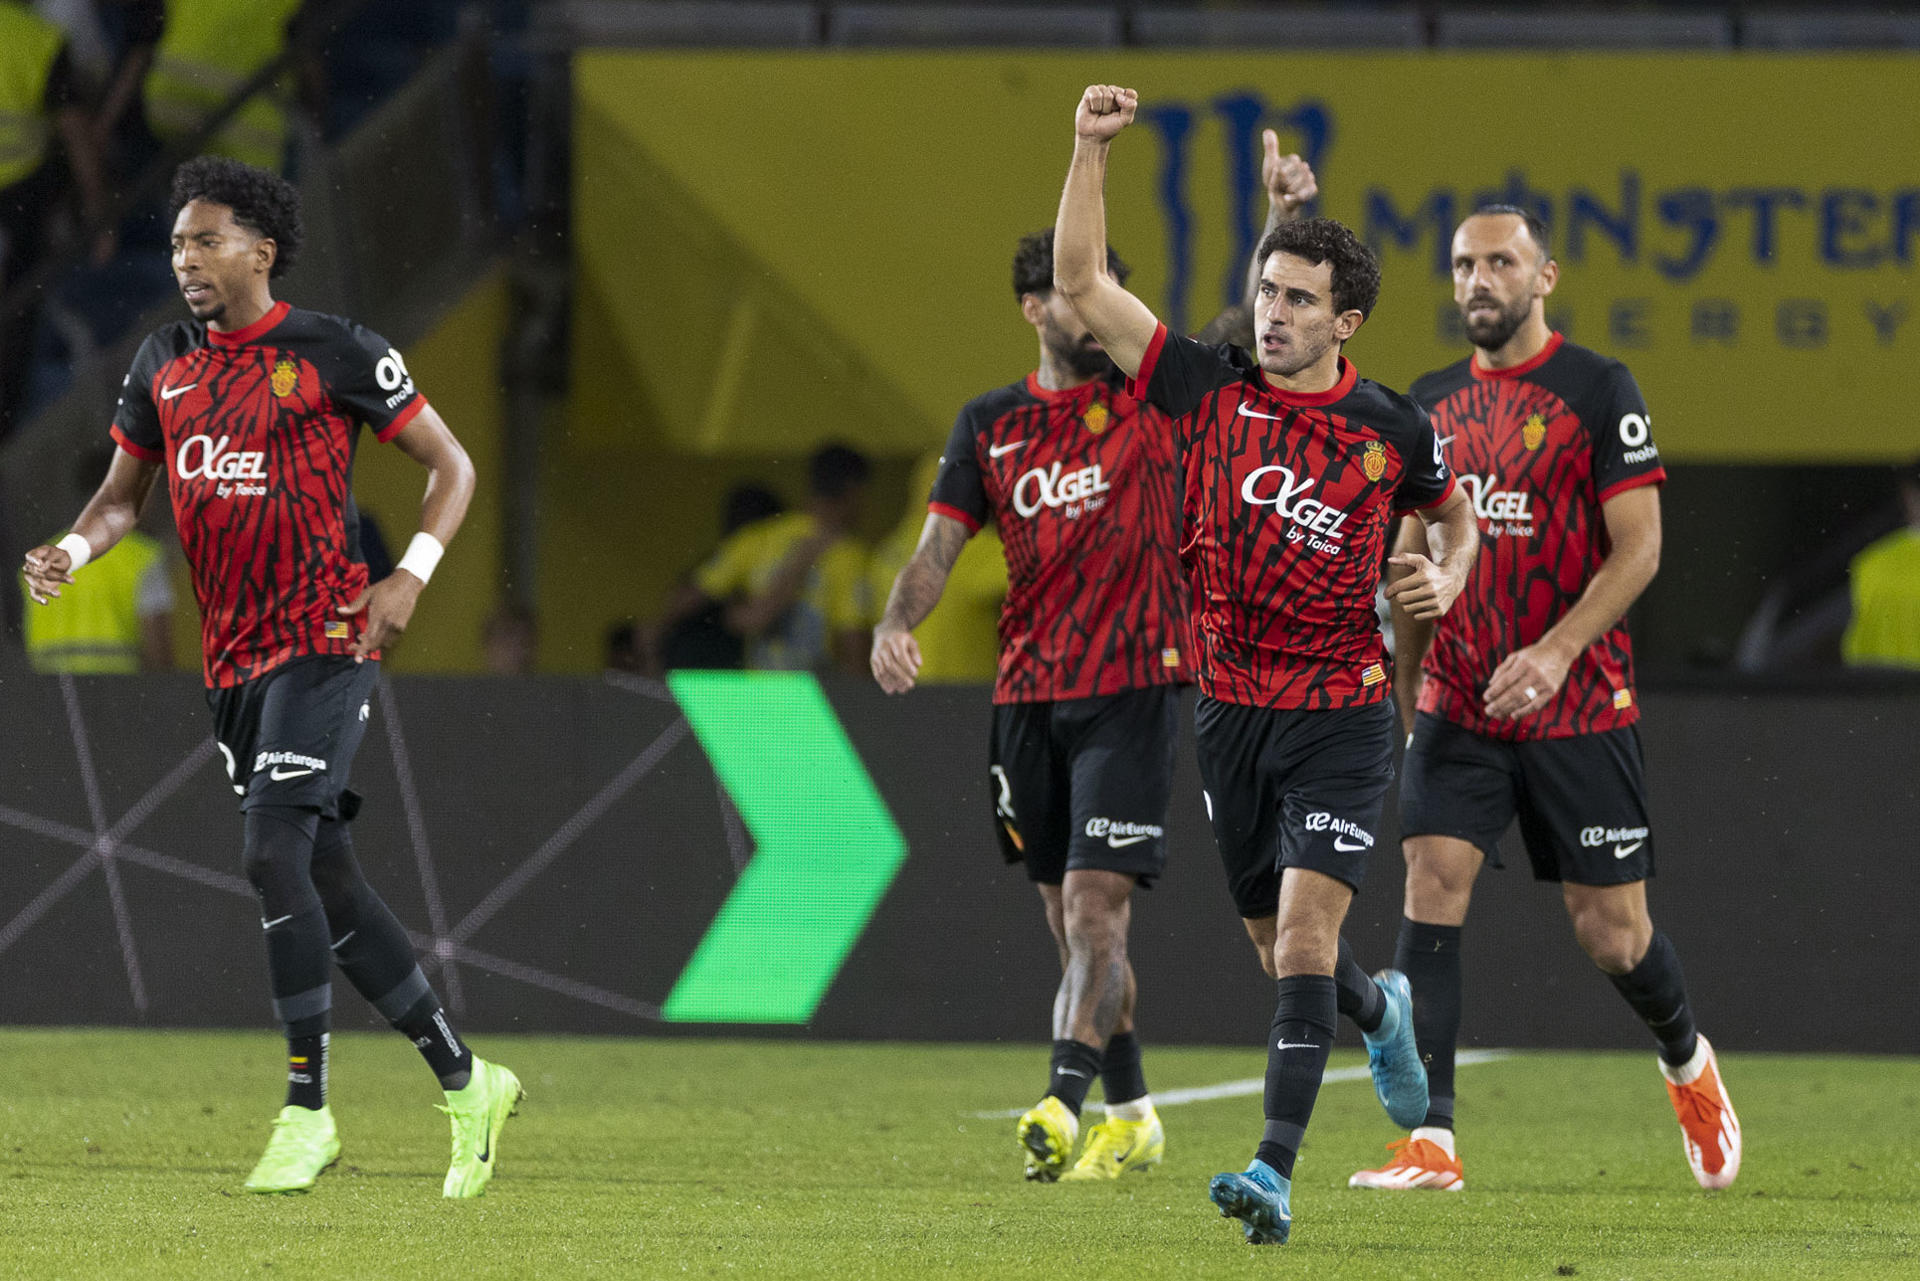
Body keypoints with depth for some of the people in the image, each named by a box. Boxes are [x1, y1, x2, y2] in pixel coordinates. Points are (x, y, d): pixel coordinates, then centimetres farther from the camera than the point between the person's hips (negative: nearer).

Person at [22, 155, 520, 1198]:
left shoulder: (333, 353, -6)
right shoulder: (164, 361, 11)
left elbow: (450, 465, 0)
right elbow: (124, 493, 19)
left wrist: (410, 576, -14)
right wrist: (73, 550, -2)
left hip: (323, 642, -7)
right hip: (231, 660, 7)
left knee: (275, 855, -18)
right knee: (327, 882, 8)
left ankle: (307, 1110, -12)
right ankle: (465, 1080, 20)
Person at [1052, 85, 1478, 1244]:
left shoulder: (1391, 431, -4)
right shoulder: (1208, 389, -1)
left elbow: (1457, 513, 17)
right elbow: (1082, 284, -5)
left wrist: (1446, 576, -5)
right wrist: (1093, 151, -13)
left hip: (1341, 714, -3)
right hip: (1231, 707, 3)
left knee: (1304, 934, -16)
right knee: (1276, 944, 14)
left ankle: (1276, 1173, -22)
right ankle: (1382, 1010, 49)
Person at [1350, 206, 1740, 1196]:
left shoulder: (1600, 391, -5)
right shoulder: (1434, 403, 10)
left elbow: (1637, 547, -10)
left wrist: (1556, 649, -21)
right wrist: (1401, 691, 16)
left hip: (1579, 706, -4)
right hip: (1457, 706, 4)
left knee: (1610, 931, 2)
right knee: (1431, 888, -14)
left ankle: (1687, 1062, 34)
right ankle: (1432, 1141, -15)